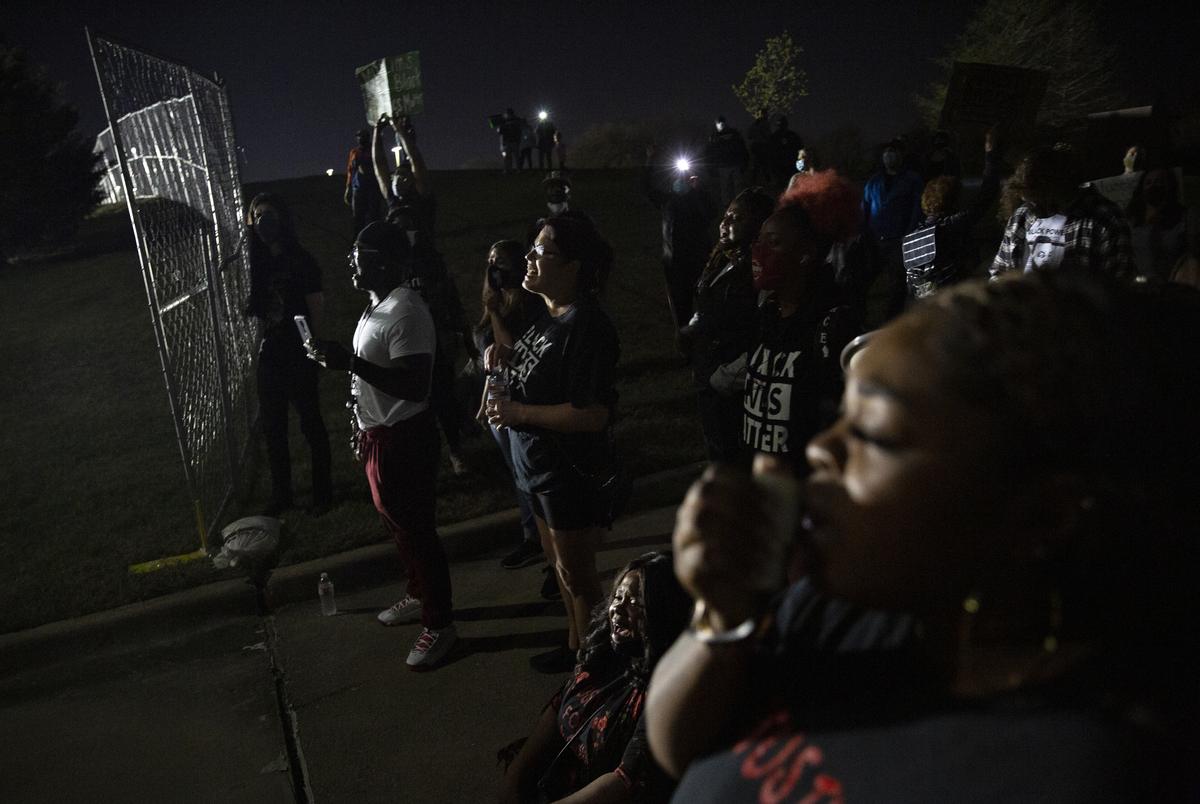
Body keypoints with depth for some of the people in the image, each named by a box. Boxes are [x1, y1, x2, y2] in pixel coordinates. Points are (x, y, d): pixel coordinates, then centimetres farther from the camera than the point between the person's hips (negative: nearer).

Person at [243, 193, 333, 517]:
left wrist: (308, 347, -13)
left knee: (311, 424, 6)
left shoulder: (301, 261, -9)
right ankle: (281, 494, 26)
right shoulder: (258, 263, 6)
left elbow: (318, 311, -10)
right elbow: (255, 308, 16)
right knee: (272, 428, 12)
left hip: (298, 357, -6)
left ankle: (323, 491, 20)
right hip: (269, 357, 6)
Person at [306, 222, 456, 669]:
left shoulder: (406, 313, -24)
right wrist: (365, 431, 23)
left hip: (404, 439, -10)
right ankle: (420, 596, 43)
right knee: (398, 525, 23)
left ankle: (439, 624, 17)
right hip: (378, 436, 10)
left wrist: (350, 362, -33)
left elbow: (414, 386, -31)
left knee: (416, 531, 2)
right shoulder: (377, 305, 8)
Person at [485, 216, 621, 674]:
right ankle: (575, 644, 42)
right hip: (538, 465, 10)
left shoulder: (586, 326, -25)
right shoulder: (544, 314, 4)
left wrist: (519, 413, -26)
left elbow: (593, 414, -31)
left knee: (577, 574, 8)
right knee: (558, 564, 23)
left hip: (570, 472, -9)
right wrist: (506, 358, 0)